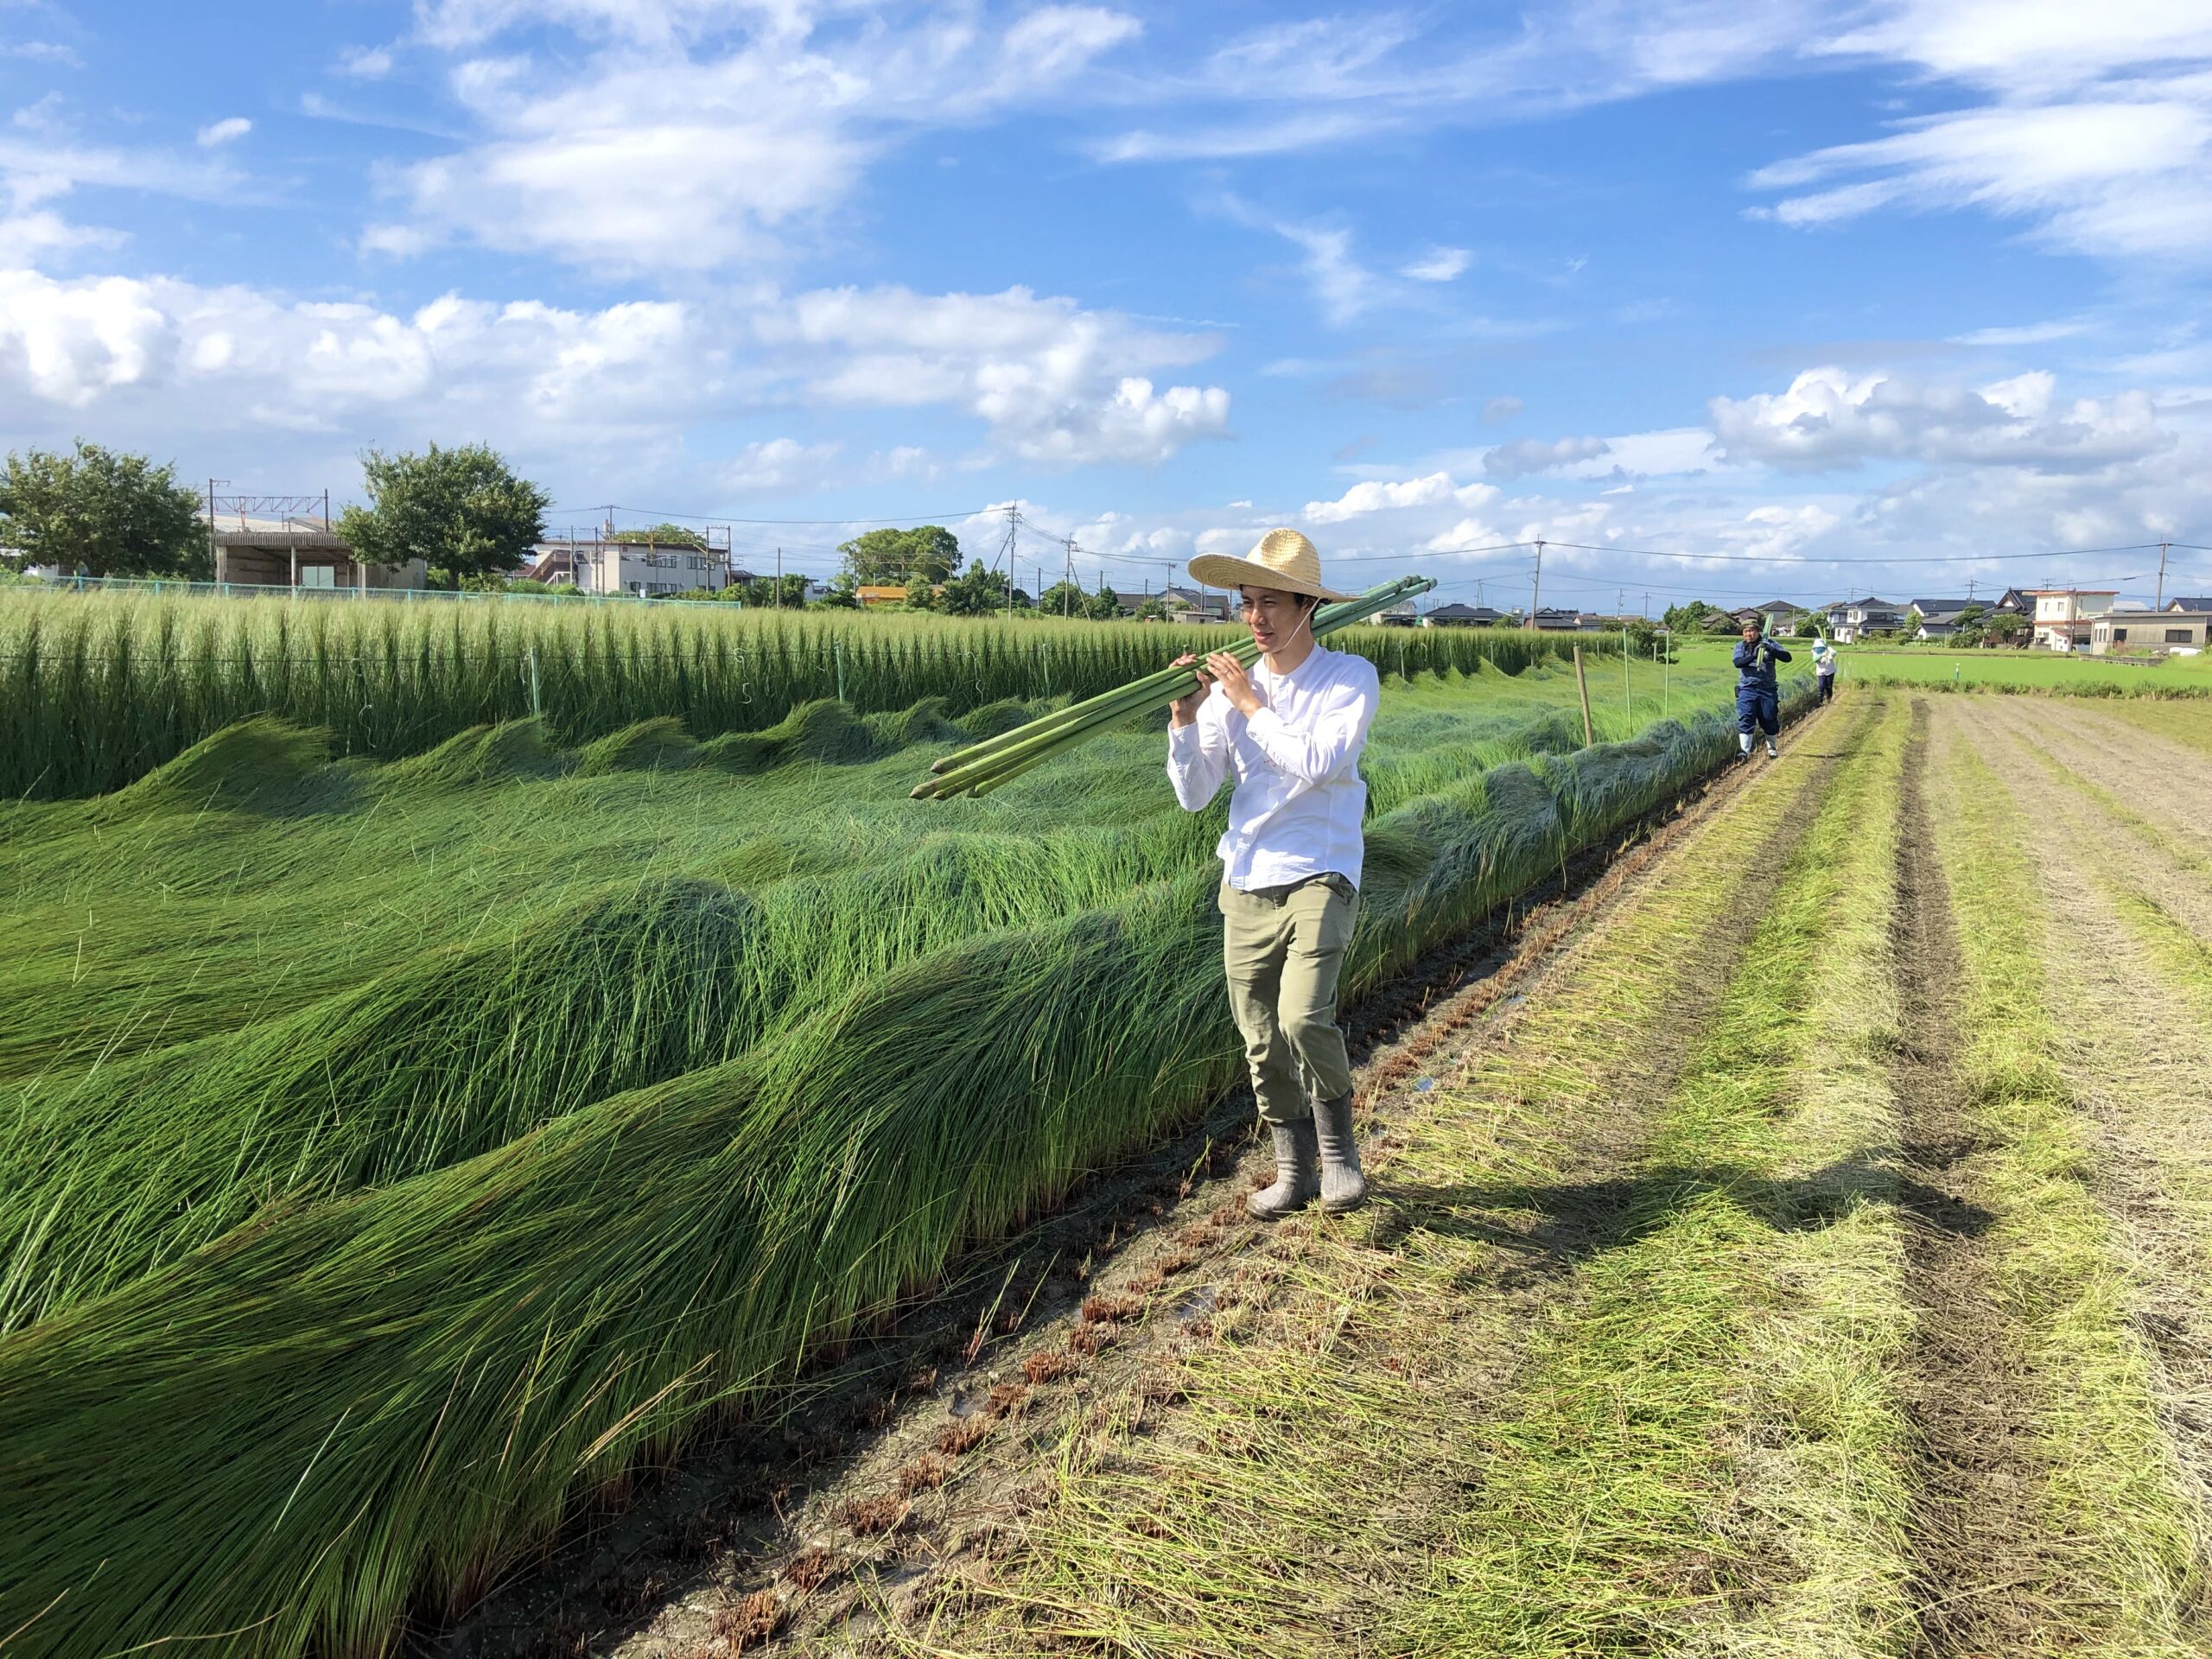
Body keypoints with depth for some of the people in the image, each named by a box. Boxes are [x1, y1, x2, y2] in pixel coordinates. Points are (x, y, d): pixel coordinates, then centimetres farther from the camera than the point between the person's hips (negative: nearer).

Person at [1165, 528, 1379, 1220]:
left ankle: (1337, 1145, 4)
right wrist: (1184, 718, -10)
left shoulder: (1350, 677, -4)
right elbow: (1193, 795, 4)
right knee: (1262, 1043, 8)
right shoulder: (1229, 687, 6)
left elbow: (1317, 765, -19)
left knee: (1304, 1019, -22)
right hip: (1245, 884, 4)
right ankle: (1294, 1169, 26)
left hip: (1319, 877, -4)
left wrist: (1251, 704, -15)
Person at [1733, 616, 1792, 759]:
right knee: (1745, 719, -13)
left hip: (1767, 689, 1)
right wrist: (1754, 655, -28)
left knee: (1770, 720, 9)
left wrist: (1771, 650, -23)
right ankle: (1745, 751, -12)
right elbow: (1738, 662, -13)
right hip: (1747, 689, 0)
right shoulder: (1740, 646, 4)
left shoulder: (1769, 644, 2)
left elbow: (1787, 657, -7)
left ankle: (1771, 748, 29)